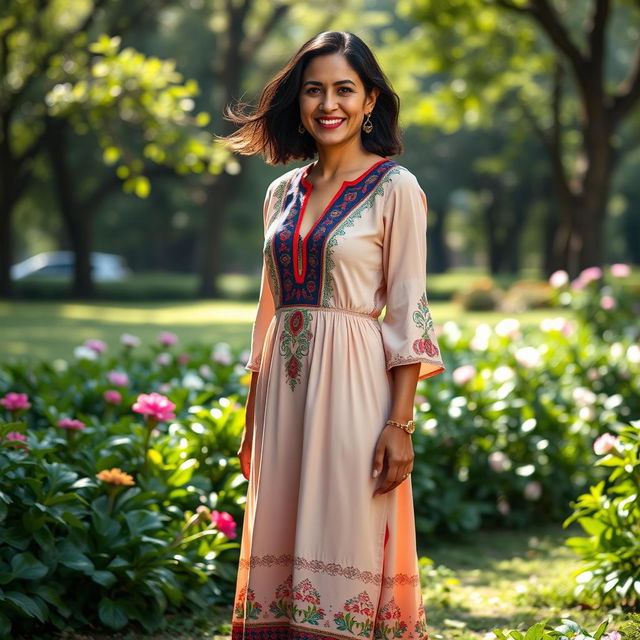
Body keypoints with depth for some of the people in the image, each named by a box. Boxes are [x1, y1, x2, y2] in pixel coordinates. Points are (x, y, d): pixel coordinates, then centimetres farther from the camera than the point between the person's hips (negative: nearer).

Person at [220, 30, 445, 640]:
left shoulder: (395, 189, -4)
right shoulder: (283, 192, 13)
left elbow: (408, 313, -7)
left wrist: (400, 424, -13)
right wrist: (251, 423, 15)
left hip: (353, 383, -6)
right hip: (283, 387, 6)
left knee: (347, 542, -4)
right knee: (281, 554, 7)